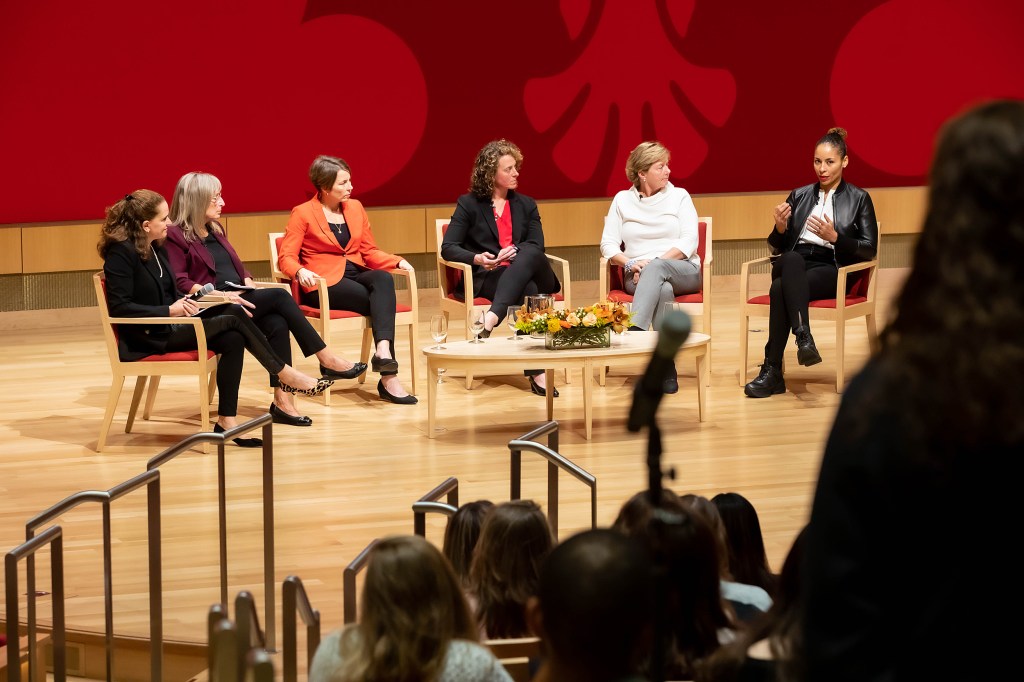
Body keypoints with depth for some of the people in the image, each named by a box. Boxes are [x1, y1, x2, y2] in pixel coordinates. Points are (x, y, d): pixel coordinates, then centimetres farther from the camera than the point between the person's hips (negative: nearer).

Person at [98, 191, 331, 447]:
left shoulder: (154, 248, 12)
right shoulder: (121, 252, -15)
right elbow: (119, 307, -21)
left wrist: (183, 303, -2)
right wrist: (169, 310, -25)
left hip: (167, 326, 9)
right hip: (146, 339, -9)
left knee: (233, 340, -16)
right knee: (233, 318, -17)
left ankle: (226, 421, -16)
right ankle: (285, 374, -3)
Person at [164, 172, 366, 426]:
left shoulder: (215, 230, 22)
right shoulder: (176, 236, -6)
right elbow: (179, 282, -16)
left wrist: (248, 283, 4)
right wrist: (220, 295, -23)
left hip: (237, 299, 8)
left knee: (277, 324, -24)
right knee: (279, 297, -23)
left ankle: (282, 400, -27)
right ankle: (327, 360, -18)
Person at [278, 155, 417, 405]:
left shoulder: (355, 207, 16)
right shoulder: (303, 213, 0)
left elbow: (369, 252, 17)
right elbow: (286, 257, -4)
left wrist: (398, 261, -1)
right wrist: (300, 271, -27)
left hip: (356, 274, 5)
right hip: (325, 282, -5)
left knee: (383, 278, -32)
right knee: (382, 302, -30)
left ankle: (383, 352, -49)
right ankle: (388, 377, -37)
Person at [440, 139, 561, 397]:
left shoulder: (526, 205, 20)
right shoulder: (469, 204, 9)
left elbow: (537, 246, 7)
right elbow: (448, 248, 0)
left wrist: (517, 251, -16)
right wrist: (476, 258, -21)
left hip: (525, 271, 3)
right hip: (485, 278, -3)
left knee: (529, 254, -36)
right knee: (526, 290, -39)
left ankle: (493, 316, -53)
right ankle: (537, 372, -48)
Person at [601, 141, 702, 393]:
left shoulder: (679, 196, 10)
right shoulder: (622, 200, 13)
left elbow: (689, 242, -2)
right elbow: (608, 244, 6)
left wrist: (655, 262, -15)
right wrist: (631, 263, -15)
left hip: (683, 272, -1)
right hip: (638, 276, 1)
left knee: (655, 269, -38)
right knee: (663, 290, -37)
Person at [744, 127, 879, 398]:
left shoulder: (859, 199, 8)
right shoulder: (799, 196, 18)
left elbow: (869, 249, 1)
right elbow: (778, 247, 16)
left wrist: (834, 237, -15)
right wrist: (781, 227, -7)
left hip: (831, 269, -3)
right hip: (794, 264, 3)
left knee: (780, 289, -35)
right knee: (792, 260, -38)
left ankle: (772, 372, -37)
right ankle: (804, 337, -50)